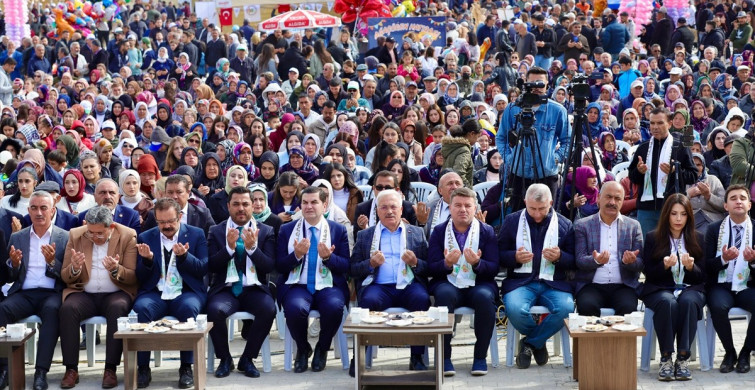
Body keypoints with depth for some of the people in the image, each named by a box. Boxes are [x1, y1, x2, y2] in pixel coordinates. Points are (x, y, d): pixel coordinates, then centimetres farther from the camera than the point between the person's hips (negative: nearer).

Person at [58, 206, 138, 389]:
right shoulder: (75, 235, 4)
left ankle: (111, 369, -29)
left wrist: (116, 270, -26)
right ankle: (71, 369, -25)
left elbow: (133, 277, -4)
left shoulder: (128, 236, -3)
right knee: (68, 308, -30)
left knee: (118, 307, -35)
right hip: (83, 294, 2)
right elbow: (65, 277, 5)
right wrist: (74, 269, -19)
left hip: (116, 294, -2)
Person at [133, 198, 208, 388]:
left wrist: (184, 256, -17)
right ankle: (143, 368, -21)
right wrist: (147, 259, -12)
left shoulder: (196, 234, 8)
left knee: (189, 308, -35)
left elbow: (203, 269, 1)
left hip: (186, 293, -1)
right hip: (155, 293, 1)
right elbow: (141, 277, 9)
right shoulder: (146, 238, 12)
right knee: (141, 308, -32)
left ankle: (186, 367, -20)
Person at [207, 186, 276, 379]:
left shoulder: (266, 231, 8)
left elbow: (269, 267, -2)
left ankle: (247, 359, -9)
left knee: (268, 309, -32)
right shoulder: (216, 231, 8)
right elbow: (211, 266, -1)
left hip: (254, 289, 0)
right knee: (214, 310, -33)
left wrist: (252, 248, -18)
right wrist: (229, 247, -17)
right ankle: (225, 359, -6)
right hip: (226, 289, 0)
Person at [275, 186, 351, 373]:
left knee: (334, 307, -34)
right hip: (297, 286, 0)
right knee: (295, 308, -34)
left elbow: (346, 266, 5)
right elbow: (279, 266, 4)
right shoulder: (287, 230, 9)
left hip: (328, 286, 0)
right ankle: (302, 349, -1)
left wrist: (328, 257, -15)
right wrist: (297, 255, -15)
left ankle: (322, 349, -2)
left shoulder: (338, 230, 9)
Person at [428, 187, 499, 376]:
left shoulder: (487, 231, 8)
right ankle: (444, 357, -26)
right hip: (448, 284, 0)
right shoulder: (439, 231, 9)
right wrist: (447, 263, -21)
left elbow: (494, 268, 0)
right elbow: (431, 268, 1)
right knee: (444, 295, -35)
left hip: (478, 284, 0)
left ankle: (480, 357, -19)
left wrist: (477, 263, -21)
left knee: (485, 297, -34)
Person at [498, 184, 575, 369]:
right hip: (520, 282, -1)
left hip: (553, 284, 1)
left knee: (566, 308, -32)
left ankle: (529, 343, -5)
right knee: (515, 310, -34)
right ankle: (539, 343, 2)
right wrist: (515, 257, -12)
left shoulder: (564, 224, 11)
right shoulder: (512, 221, 11)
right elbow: (499, 255, 9)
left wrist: (559, 257, -11)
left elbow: (573, 261, 11)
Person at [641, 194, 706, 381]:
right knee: (668, 302, -37)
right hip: (660, 290, -1)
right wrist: (664, 265, -19)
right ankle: (666, 358, -30)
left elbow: (702, 276, 7)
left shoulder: (697, 239, 11)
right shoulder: (652, 238, 6)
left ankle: (683, 358, -32)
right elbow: (648, 274, 2)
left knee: (688, 301, -35)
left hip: (690, 288, 1)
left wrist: (691, 267, -15)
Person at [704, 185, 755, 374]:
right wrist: (723, 259, -20)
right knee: (718, 307, -34)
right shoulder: (714, 229, 6)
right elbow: (706, 266, 0)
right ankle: (729, 352, -7)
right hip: (721, 286, -1)